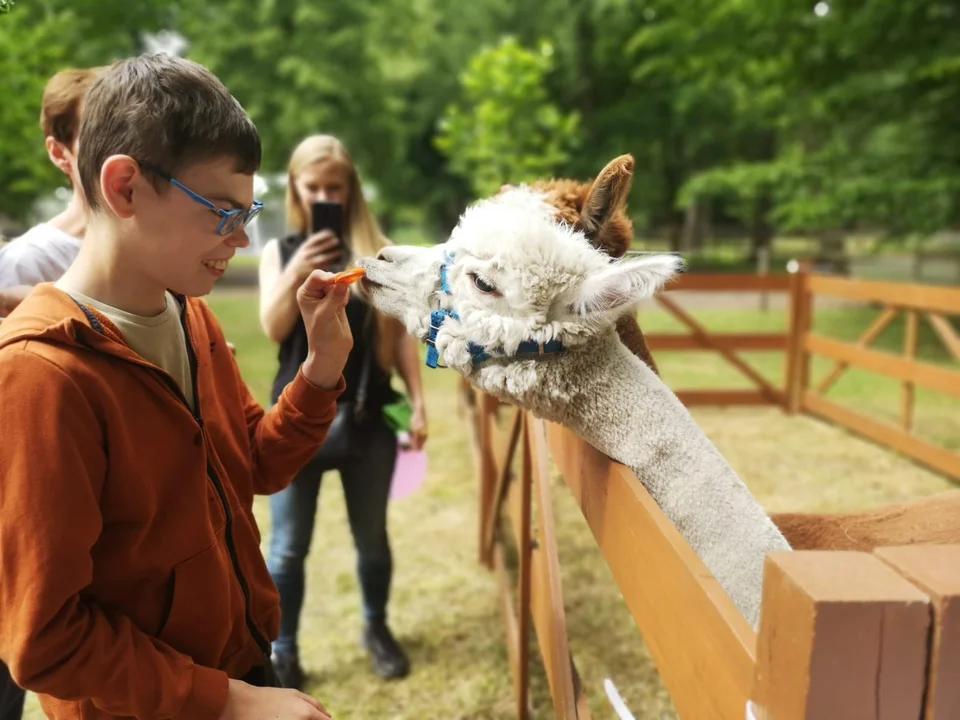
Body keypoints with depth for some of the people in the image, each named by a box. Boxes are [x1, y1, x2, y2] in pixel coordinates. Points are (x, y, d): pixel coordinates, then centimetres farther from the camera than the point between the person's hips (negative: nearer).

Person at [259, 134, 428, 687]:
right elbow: (274, 330, -7)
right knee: (288, 547, 8)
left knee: (371, 537, 15)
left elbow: (401, 332, 1)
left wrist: (418, 402, -3)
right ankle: (282, 653, 28)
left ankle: (377, 628, 39)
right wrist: (296, 274, -23)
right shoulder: (280, 251, 3)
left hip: (368, 415, 0)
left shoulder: (378, 251, 1)